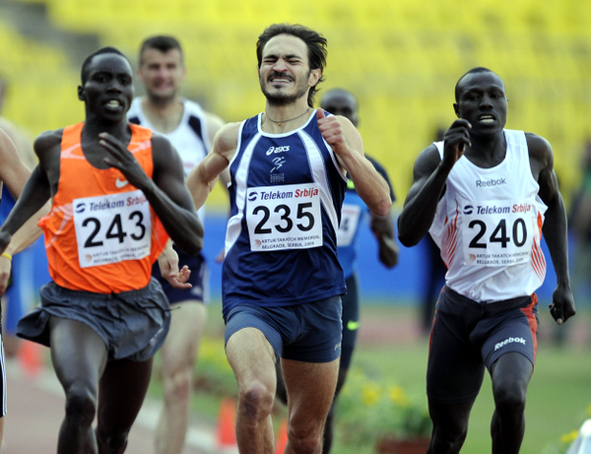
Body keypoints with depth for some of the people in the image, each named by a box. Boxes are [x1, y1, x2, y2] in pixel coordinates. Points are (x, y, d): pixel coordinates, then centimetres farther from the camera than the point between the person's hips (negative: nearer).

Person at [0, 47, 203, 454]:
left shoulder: (157, 152, -5)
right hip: (76, 304, -2)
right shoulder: (54, 147, -4)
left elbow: (194, 241, -12)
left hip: (138, 306, 3)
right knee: (81, 401, -32)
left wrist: (143, 181, -22)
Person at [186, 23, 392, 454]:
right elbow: (202, 178, 30)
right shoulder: (235, 138, 7)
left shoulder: (335, 131, 3)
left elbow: (381, 204, -8)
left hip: (317, 299, 1)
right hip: (251, 299, -1)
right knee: (256, 394, -30)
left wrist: (345, 151, -22)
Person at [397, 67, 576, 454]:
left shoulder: (534, 151, -2)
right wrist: (446, 166, -30)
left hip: (515, 309, -1)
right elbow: (408, 234, -21)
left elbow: (553, 203, 19)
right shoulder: (436, 159, -7)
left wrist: (564, 281, 13)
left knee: (510, 395, -29)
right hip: (458, 306, 1)